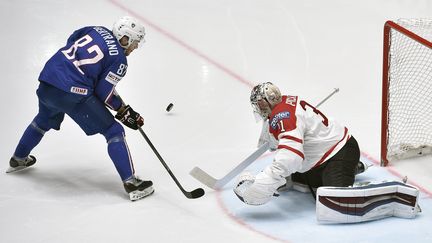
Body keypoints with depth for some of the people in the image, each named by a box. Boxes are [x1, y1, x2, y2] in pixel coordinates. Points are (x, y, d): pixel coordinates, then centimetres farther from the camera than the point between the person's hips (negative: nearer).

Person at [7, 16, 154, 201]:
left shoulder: (97, 30, 14)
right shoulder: (119, 59, -4)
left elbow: (71, 41, 23)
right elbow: (103, 92, -6)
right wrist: (124, 111, 5)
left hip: (47, 82, 8)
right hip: (74, 94, -8)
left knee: (44, 121, 36)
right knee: (114, 131, 2)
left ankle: (18, 159, 55)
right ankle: (131, 183, -2)